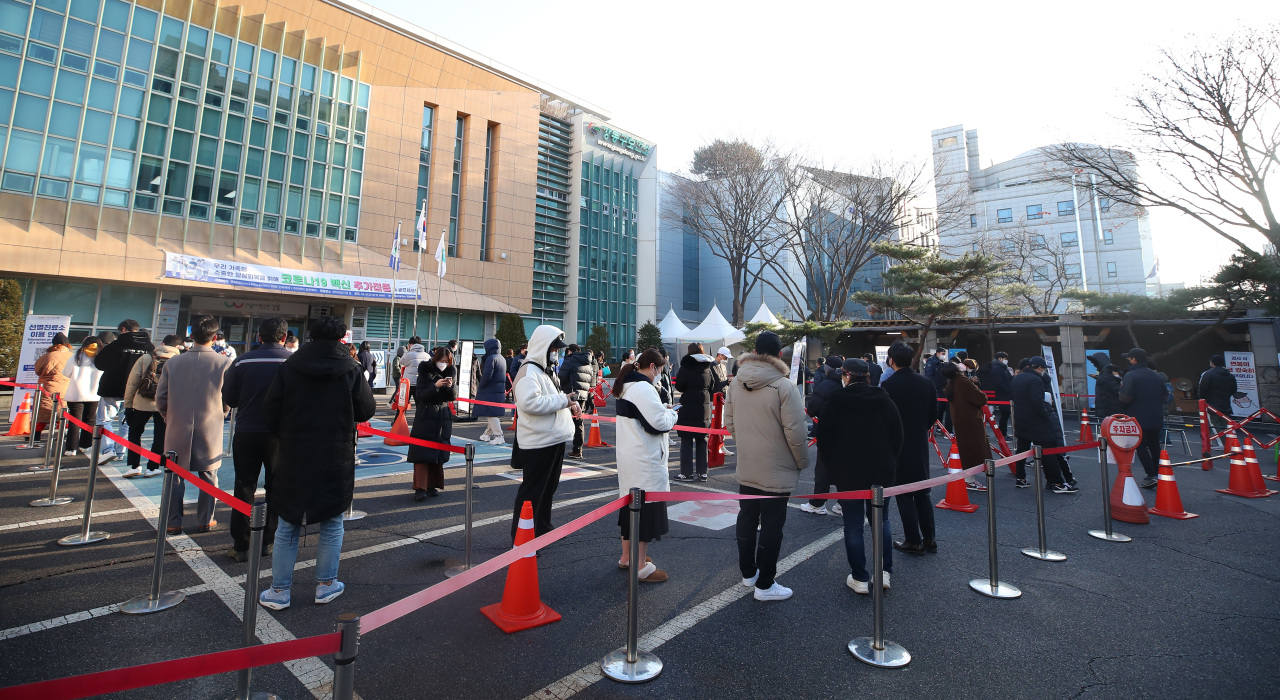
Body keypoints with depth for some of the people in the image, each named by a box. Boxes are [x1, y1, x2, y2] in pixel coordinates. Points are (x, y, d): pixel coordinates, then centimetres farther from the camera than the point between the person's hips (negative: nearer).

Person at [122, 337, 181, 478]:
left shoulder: (145, 358, 1)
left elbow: (132, 383, 1)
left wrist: (128, 404, 8)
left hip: (142, 403, 1)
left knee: (134, 433, 18)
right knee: (160, 437, 11)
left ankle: (134, 466, 15)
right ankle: (152, 468, 14)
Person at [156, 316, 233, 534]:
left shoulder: (173, 362, -4)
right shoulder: (224, 362, -10)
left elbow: (160, 398, 2)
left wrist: (169, 418, 20)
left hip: (178, 430, 1)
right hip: (210, 431, -1)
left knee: (175, 477, 13)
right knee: (208, 477, 11)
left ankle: (173, 523, 21)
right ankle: (205, 521, 20)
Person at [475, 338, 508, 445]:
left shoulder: (491, 358, -15)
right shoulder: (502, 359, 13)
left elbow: (486, 376, -20)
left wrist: (480, 386, -7)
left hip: (490, 391, -9)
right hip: (500, 390, 9)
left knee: (491, 414, -5)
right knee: (494, 414, 15)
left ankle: (499, 436, -6)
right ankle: (488, 434, 26)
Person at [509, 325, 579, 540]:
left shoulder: (548, 370, 17)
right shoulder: (529, 371, -16)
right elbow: (529, 402, -31)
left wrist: (568, 405, 6)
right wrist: (563, 400, -24)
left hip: (555, 440, 10)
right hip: (538, 443, -10)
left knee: (549, 487, 20)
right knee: (532, 491, -1)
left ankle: (542, 526, 35)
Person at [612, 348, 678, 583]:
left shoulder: (626, 386, 12)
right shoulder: (644, 388, -20)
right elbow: (659, 422, -22)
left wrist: (663, 410, 8)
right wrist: (671, 414, -3)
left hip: (628, 456, 10)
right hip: (645, 459, -10)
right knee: (646, 506, 0)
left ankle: (627, 557, 33)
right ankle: (641, 567, 10)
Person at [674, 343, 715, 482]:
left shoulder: (685, 367, -8)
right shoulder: (708, 367, 5)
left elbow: (679, 386, -5)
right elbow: (712, 385, 12)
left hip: (688, 408, -4)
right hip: (704, 408, 4)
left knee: (686, 440, 3)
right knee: (702, 440, 11)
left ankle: (686, 472, 3)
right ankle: (702, 472, 14)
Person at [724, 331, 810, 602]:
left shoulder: (735, 383, 0)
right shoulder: (784, 386, -20)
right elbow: (795, 432, -18)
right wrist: (802, 462, -2)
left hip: (745, 469, 6)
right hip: (776, 472, -6)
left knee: (747, 519, 19)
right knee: (771, 526, 6)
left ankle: (748, 572, 35)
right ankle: (765, 584, 18)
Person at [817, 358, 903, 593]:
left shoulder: (836, 401, -9)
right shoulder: (884, 399, 2)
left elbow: (824, 437, -6)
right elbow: (897, 436, 7)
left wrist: (832, 464, 7)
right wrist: (889, 461, 17)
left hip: (848, 471, -3)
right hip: (882, 470, 3)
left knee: (853, 523, 5)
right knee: (881, 518, 17)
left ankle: (860, 578, 11)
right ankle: (884, 572, 15)